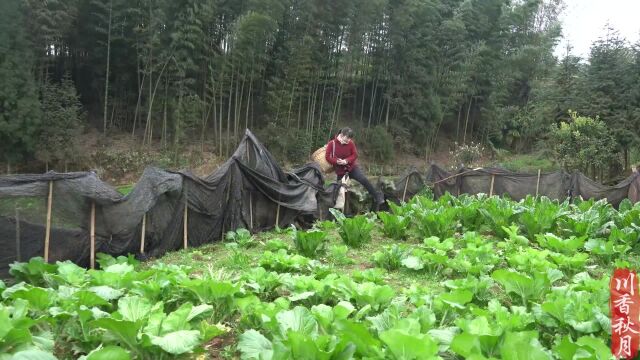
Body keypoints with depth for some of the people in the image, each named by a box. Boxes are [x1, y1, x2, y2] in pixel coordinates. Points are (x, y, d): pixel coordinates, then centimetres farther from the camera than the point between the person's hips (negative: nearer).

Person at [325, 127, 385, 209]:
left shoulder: (351, 143, -7)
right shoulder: (331, 144, -12)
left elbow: (355, 155, -5)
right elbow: (327, 157, -12)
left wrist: (346, 161, -23)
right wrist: (337, 161, -29)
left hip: (352, 167, 0)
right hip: (340, 171, 0)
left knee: (364, 180, -19)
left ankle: (377, 197, -8)